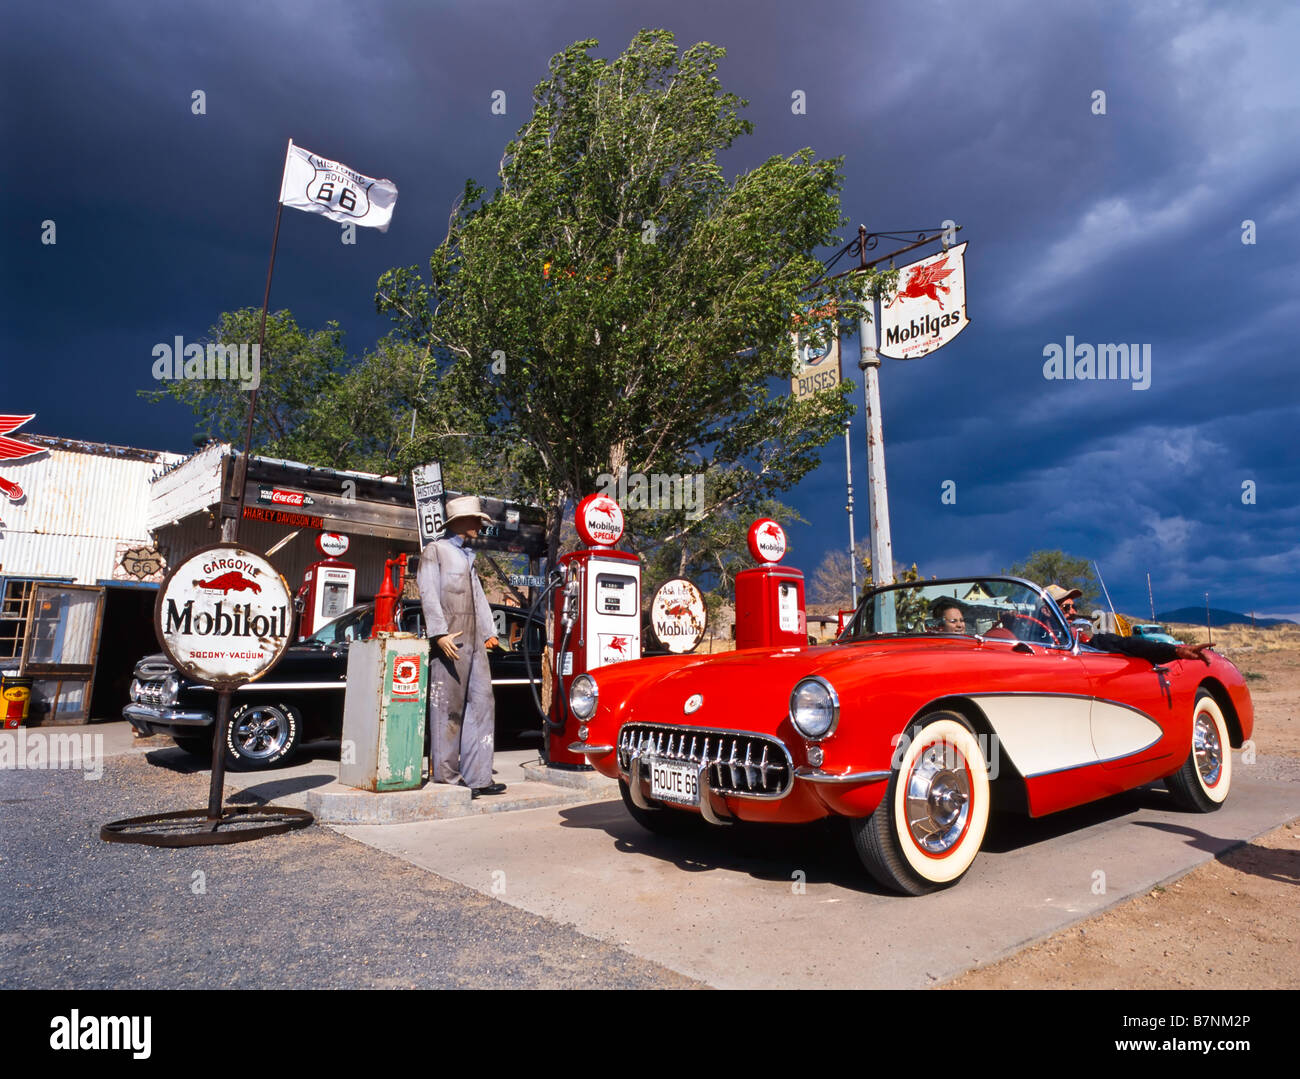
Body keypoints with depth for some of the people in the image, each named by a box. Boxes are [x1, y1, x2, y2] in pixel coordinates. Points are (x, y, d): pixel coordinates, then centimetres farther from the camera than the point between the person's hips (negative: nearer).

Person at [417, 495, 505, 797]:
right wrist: (440, 633, -19)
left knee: (481, 705, 5)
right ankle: (445, 778, 3)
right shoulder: (435, 551, 1)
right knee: (447, 710, -4)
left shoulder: (467, 557, 25)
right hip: (449, 643, -8)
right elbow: (428, 594, -10)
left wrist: (489, 632, 18)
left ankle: (477, 776, 10)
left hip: (475, 643, 8)